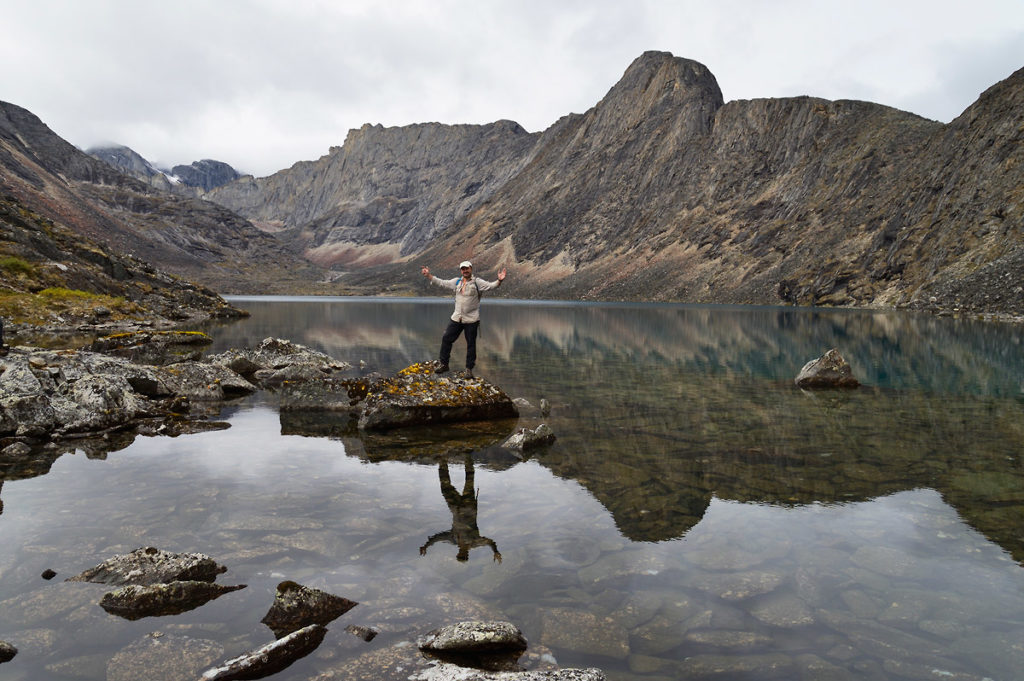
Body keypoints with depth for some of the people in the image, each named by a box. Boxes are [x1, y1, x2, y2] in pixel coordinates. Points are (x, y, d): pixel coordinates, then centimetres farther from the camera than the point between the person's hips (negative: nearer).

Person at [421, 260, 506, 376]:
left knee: (471, 344, 2)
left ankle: (469, 368, 14)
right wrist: (429, 275, 14)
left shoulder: (477, 282, -5)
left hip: (471, 320, -4)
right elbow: (441, 282, 17)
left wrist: (499, 281, -37)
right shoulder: (456, 282, 9)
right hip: (456, 318, 5)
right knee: (446, 338, 5)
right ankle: (444, 364, 18)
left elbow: (491, 285, -17)